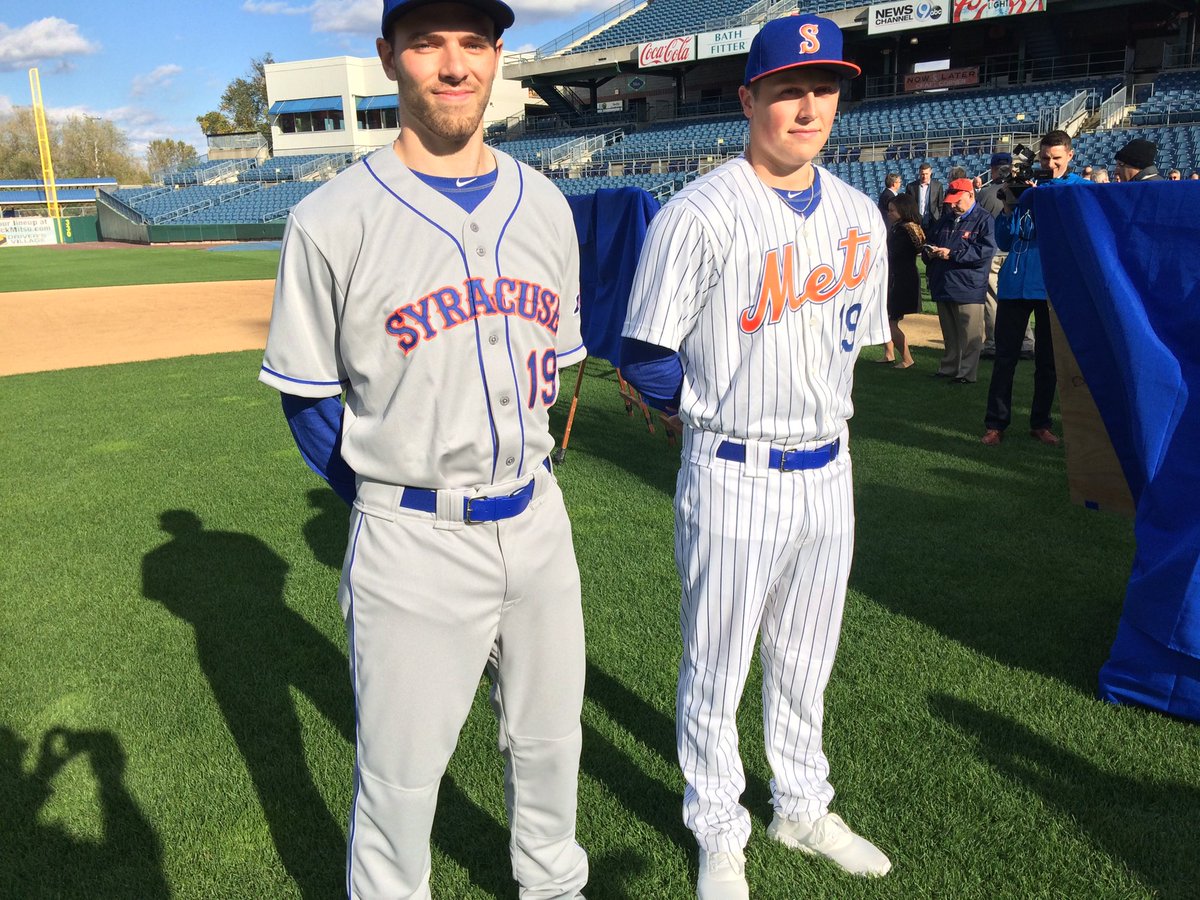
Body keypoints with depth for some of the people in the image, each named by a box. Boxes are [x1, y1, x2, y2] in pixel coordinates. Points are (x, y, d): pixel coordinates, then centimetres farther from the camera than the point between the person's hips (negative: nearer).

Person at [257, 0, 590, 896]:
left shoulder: (545, 206, 5)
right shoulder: (333, 220, -10)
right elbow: (308, 397, -2)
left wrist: (523, 468, 8)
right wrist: (393, 503, -3)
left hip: (536, 520, 5)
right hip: (413, 543, -5)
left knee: (550, 738, 22)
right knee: (399, 779, 9)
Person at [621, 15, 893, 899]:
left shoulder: (860, 214, 6)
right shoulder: (701, 214, -14)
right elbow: (649, 359, -11)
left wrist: (807, 409, 11)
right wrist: (723, 414, 2)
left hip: (829, 474, 6)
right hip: (735, 481, -6)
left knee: (807, 662, 21)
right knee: (716, 673, 9)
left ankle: (802, 809, 43)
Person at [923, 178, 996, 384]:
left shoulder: (983, 219, -5)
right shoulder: (946, 219, 19)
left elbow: (986, 250, -16)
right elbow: (931, 241, 27)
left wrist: (952, 254, -18)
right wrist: (930, 252, 2)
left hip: (968, 288, -7)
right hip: (943, 286, 7)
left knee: (969, 335, -3)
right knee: (949, 333, 15)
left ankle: (967, 373, 2)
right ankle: (949, 368, 24)